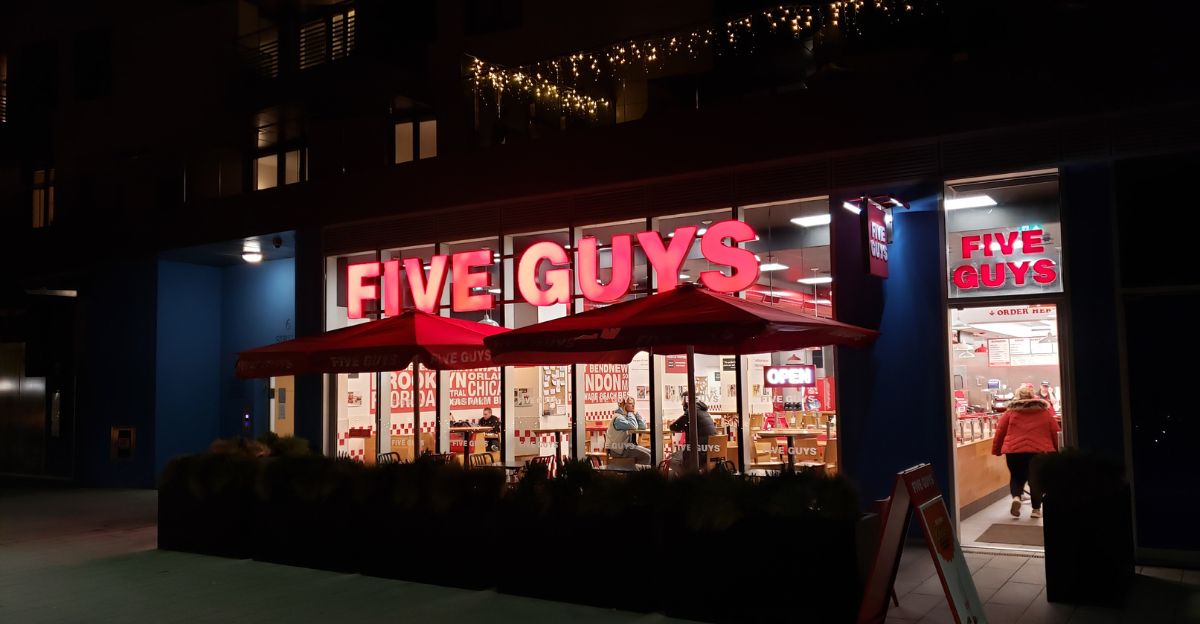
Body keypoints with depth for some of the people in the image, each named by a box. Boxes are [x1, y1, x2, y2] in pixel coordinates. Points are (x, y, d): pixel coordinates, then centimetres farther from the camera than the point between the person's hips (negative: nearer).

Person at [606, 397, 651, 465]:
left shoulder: (628, 416, 12)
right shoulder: (618, 418, -16)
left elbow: (643, 426, 4)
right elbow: (633, 426, -30)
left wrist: (636, 413, -2)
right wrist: (630, 413, -14)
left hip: (626, 446, 9)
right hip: (617, 449, -9)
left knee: (649, 453, 1)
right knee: (646, 455, -18)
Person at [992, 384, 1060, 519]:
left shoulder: (1011, 412, 9)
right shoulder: (1045, 411, 12)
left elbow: (1000, 432, 8)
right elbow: (1055, 432, 13)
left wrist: (996, 450, 16)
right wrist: (1058, 450, 23)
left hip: (1014, 450, 0)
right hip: (1040, 450, 0)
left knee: (1017, 477, 16)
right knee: (1036, 479, 12)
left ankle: (1016, 497, -10)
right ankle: (1036, 509, 13)